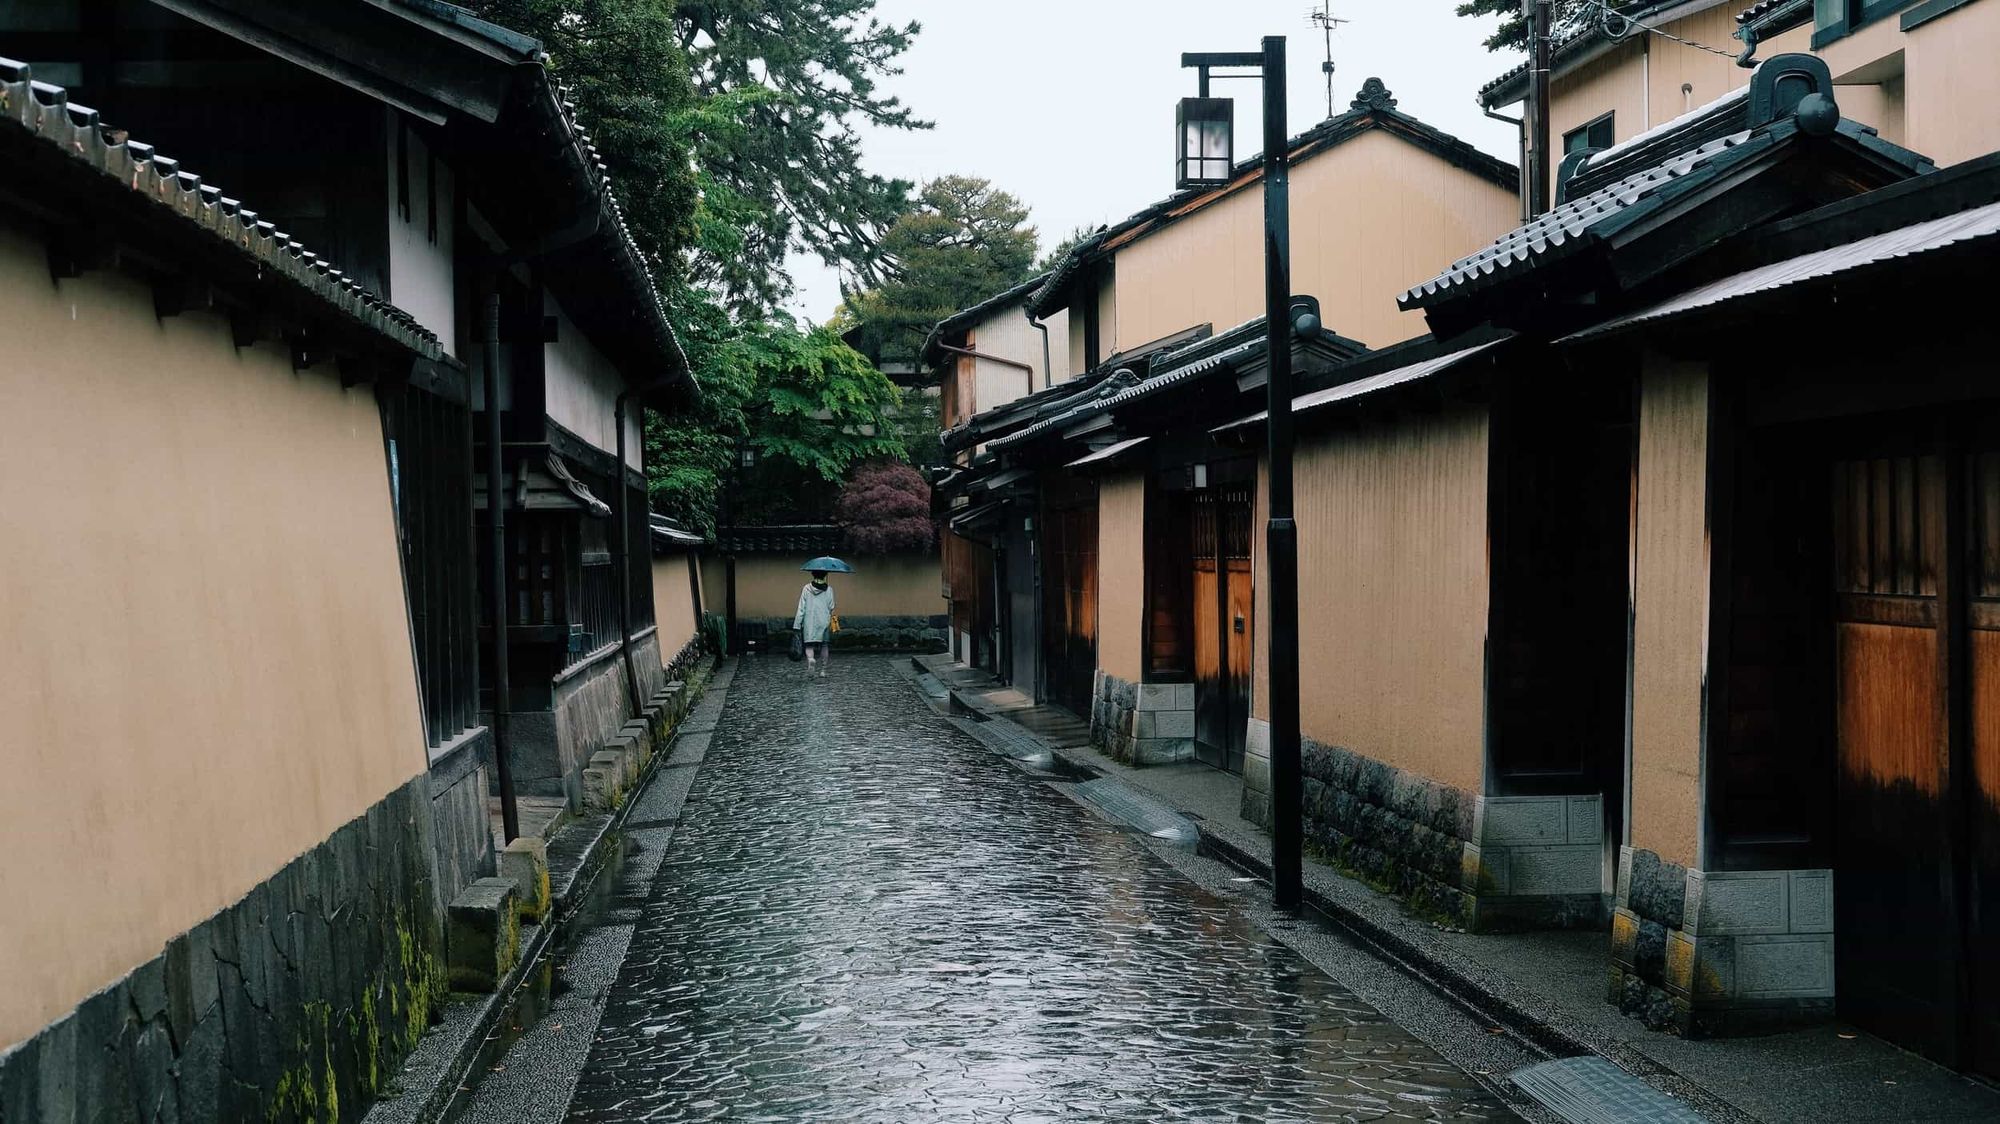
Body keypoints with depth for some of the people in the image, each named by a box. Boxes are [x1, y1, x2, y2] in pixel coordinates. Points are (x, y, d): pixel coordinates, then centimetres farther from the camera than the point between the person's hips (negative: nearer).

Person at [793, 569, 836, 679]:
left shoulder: (806, 589, -3)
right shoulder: (828, 590, -3)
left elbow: (801, 609, -4)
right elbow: (831, 608, -3)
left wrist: (797, 625, -2)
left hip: (809, 622, -1)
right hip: (824, 621, 1)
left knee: (809, 645, 3)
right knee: (824, 645, 14)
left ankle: (810, 659, -29)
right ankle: (823, 670, 17)